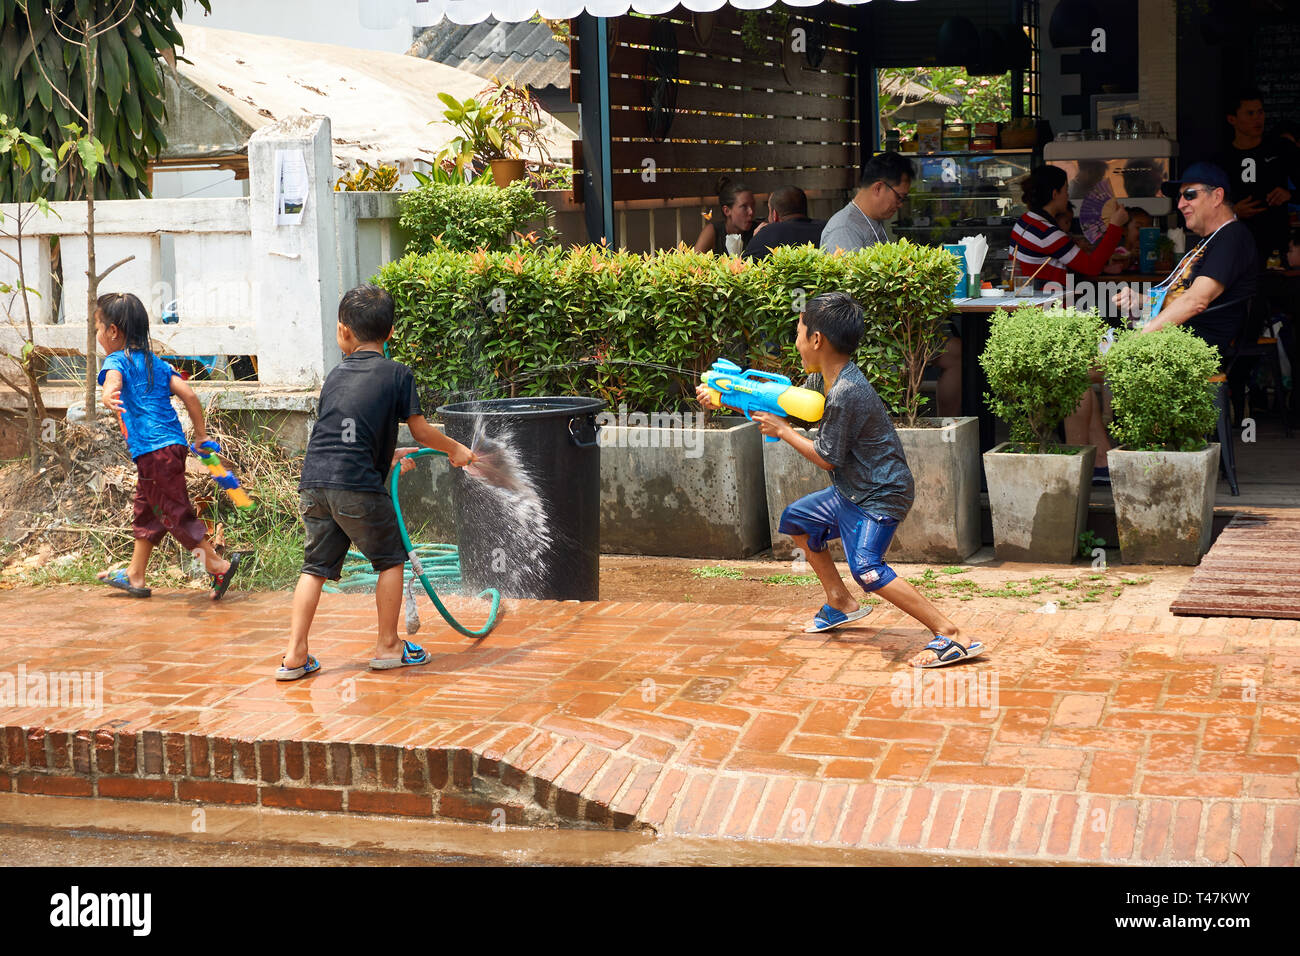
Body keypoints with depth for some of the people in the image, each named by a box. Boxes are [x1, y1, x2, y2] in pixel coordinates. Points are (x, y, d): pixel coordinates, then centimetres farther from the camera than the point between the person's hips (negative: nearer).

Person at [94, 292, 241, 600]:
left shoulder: (117, 360, -3)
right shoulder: (156, 363, 17)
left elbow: (113, 380, -28)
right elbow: (188, 394, 9)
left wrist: (108, 397, -51)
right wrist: (201, 436, 13)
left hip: (154, 450, -9)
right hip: (174, 444, 9)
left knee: (175, 512, -2)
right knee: (144, 509, 20)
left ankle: (218, 565, -2)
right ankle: (135, 576, 29)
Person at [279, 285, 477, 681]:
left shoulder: (336, 374, 18)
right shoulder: (397, 374, 3)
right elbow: (421, 430, 7)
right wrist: (456, 449, 25)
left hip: (314, 481, 5)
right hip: (357, 485, -5)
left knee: (317, 566, 12)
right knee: (390, 558, 13)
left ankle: (294, 655, 8)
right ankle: (387, 646, 20)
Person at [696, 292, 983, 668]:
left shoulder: (845, 394, -26)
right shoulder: (823, 379, 4)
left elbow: (827, 458, -18)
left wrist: (782, 431, -8)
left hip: (880, 496, -11)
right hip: (851, 492, 11)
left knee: (867, 568, -28)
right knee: (796, 518, 24)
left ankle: (951, 636, -27)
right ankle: (840, 603, 31)